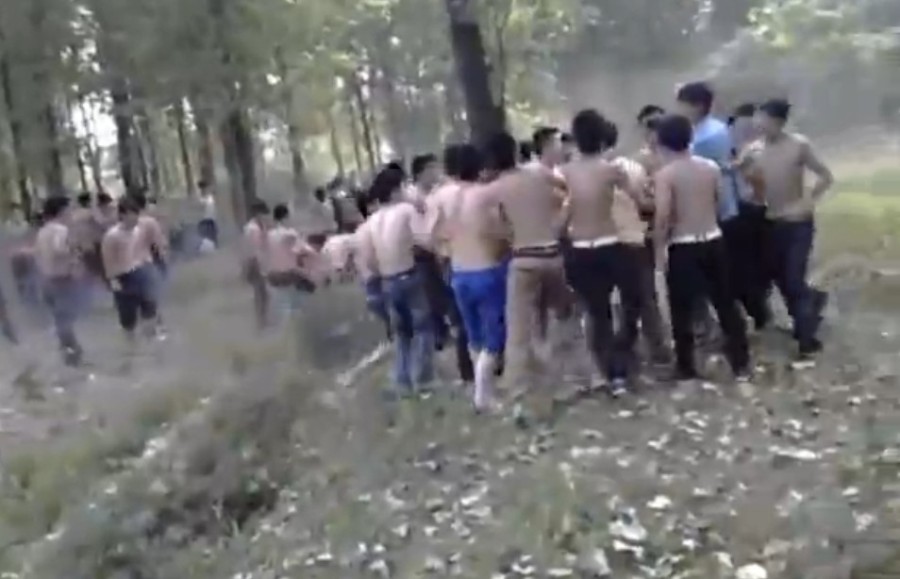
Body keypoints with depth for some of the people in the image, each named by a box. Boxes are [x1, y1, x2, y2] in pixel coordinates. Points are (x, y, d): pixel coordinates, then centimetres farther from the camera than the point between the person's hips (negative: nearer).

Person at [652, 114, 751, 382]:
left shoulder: (665, 174, -12)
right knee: (726, 304, 14)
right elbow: (720, 204, 11)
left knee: (682, 310, 8)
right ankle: (741, 364, 20)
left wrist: (659, 249, -9)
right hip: (714, 242, 5)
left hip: (682, 248, -4)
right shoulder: (711, 167, 3)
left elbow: (662, 216, -19)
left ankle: (686, 368, 15)